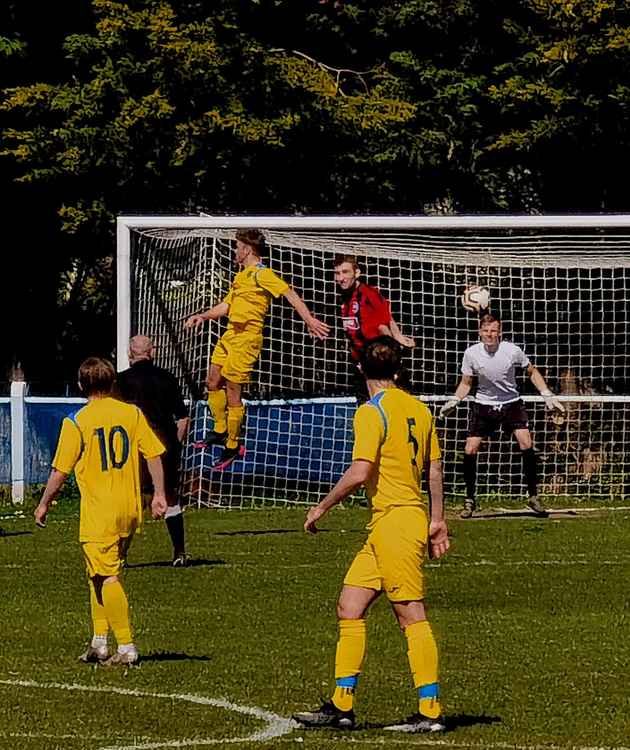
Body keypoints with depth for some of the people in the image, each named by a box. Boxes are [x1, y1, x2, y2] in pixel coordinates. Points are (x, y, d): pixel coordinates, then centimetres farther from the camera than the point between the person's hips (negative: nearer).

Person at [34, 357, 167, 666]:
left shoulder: (76, 422, -8)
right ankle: (99, 643, 19)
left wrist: (44, 504, 6)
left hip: (98, 512, -6)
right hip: (129, 510, 6)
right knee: (98, 574, 18)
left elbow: (60, 470, -6)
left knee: (107, 578, -4)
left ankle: (127, 648, -8)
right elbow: (154, 455, 2)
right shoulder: (132, 413, 4)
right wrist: (159, 494, 8)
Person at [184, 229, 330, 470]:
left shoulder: (261, 274, -11)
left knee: (232, 391, -5)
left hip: (247, 337, -9)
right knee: (213, 384, 14)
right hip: (230, 335, 9)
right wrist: (203, 316, 13)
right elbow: (226, 306, 25)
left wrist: (309, 319, -24)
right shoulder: (242, 276, 18)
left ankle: (232, 446, 5)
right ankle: (220, 431, 29)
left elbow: (289, 293, -17)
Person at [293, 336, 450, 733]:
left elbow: (359, 472, -19)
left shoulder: (372, 411, -11)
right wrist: (437, 521, 21)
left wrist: (322, 508, -7)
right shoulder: (419, 409, 12)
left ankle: (431, 712, -5)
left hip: (394, 519, -9)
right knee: (350, 608, 10)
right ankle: (341, 707, 11)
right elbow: (435, 469, 15)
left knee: (412, 615, -7)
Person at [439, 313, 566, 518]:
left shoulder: (512, 351, -13)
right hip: (483, 405, 1)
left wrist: (547, 396, -1)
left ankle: (533, 496, -4)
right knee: (470, 451, -9)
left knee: (526, 444, -18)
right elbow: (466, 383, 4)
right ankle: (470, 500, 8)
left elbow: (532, 372, 4)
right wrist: (454, 400, -12)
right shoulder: (471, 353, -10)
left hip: (511, 403, -1)